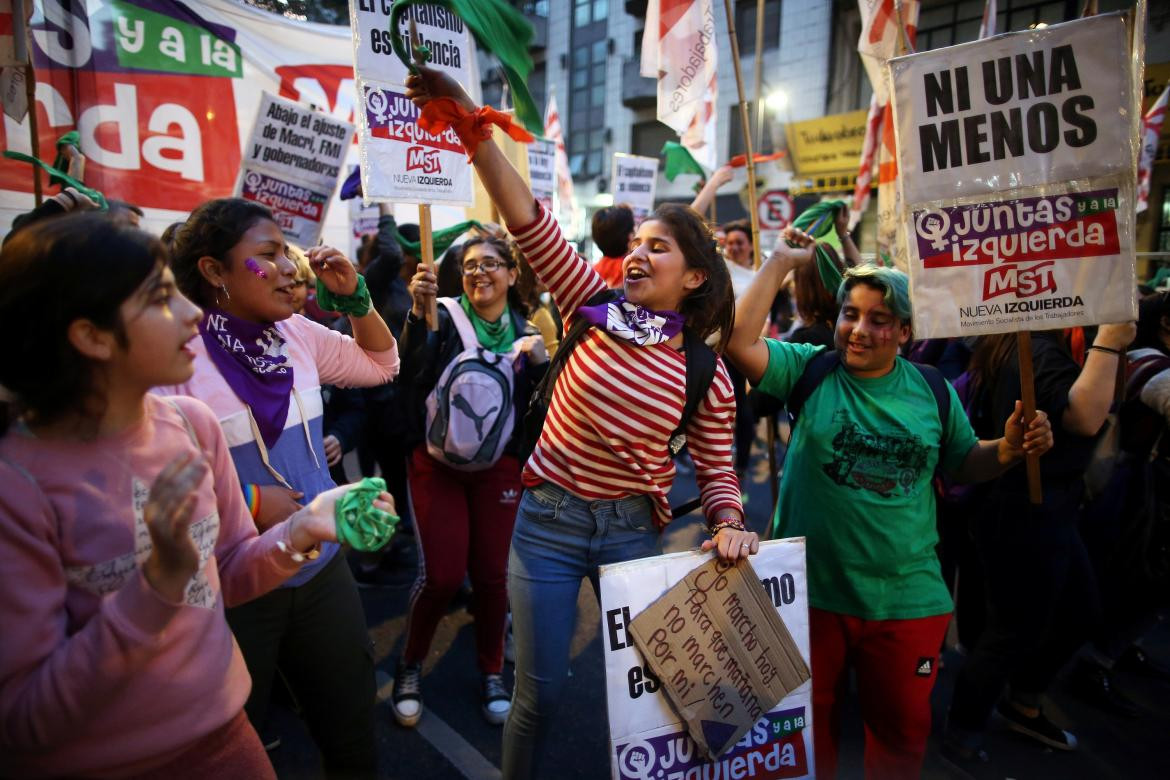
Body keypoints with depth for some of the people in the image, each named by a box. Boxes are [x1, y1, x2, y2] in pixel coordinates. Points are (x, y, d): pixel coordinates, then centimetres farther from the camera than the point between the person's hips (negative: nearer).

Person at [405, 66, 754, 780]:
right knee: (541, 690, 10)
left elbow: (717, 470, 1)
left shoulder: (708, 375, -5)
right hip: (549, 518, -1)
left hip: (633, 526, 1)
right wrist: (471, 125, -27)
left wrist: (729, 523, -19)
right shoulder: (596, 309, -8)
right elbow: (529, 219, -18)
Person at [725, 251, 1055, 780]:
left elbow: (965, 465, 11)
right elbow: (739, 342, -20)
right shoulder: (810, 369, -6)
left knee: (903, 728, 21)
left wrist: (1011, 447, -9)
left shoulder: (933, 391, 1)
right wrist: (781, 262, -18)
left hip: (908, 598, 2)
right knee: (808, 724, 19)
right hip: (812, 591, -1)